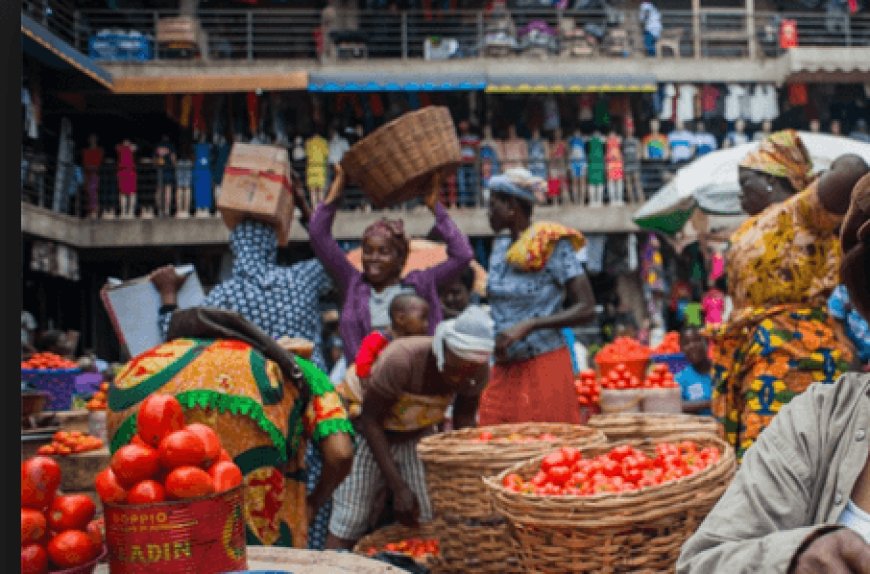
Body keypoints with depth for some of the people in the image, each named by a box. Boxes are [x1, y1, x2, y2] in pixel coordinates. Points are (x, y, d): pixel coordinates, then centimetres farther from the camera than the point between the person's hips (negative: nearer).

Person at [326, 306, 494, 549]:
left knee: (430, 520, -7)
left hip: (417, 436, 4)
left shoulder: (478, 371, -20)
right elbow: (369, 419, -25)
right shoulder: (400, 360, -36)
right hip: (368, 435, -4)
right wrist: (399, 487, -27)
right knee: (348, 525, -12)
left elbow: (464, 420, -4)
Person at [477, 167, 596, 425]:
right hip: (504, 370, 6)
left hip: (543, 368, -6)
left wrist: (528, 326, -20)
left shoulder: (554, 246, -9)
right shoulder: (500, 247, 12)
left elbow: (586, 309, -13)